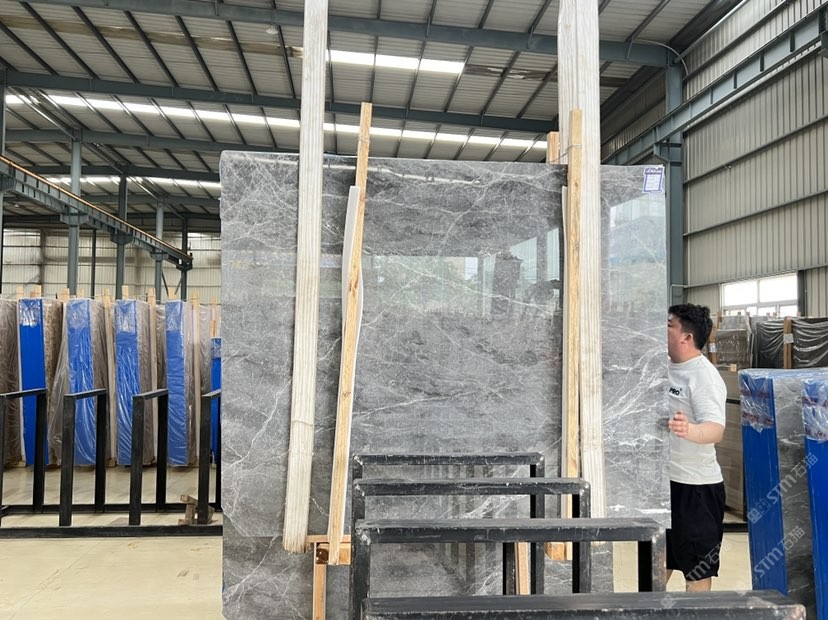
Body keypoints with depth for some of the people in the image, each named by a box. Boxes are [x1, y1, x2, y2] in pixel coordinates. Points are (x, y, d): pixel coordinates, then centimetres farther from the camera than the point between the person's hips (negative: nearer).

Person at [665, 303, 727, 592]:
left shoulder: (704, 376, -19)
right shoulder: (666, 367, 5)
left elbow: (716, 430, -30)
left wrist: (688, 430, -52)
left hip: (695, 485, -8)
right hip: (663, 480, 8)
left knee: (697, 570, 9)